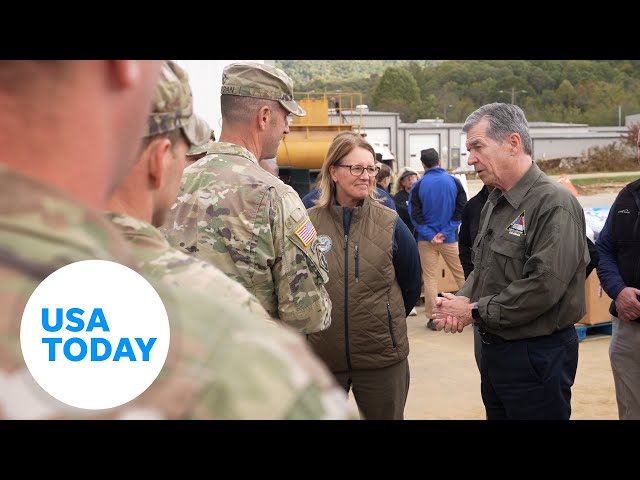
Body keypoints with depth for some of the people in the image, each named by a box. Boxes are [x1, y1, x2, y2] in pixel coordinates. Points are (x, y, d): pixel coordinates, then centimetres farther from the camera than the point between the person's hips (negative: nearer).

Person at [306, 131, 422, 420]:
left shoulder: (391, 224, -4)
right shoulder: (308, 223, -5)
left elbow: (411, 285, 7)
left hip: (383, 356, 0)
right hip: (321, 355, 0)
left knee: (387, 415, 14)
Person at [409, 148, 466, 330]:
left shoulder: (418, 186, -4)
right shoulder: (454, 182, -2)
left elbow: (414, 215, -8)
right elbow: (461, 209, -4)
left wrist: (430, 235, -10)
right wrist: (446, 231, -7)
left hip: (426, 240, 0)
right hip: (450, 239, 1)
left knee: (429, 277, 6)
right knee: (461, 275, 9)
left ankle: (432, 317, 7)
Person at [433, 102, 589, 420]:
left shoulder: (554, 204, -18)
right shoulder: (495, 203, 11)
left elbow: (543, 287, -26)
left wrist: (475, 311, -18)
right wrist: (461, 300, -4)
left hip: (536, 355, -8)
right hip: (494, 347, 9)